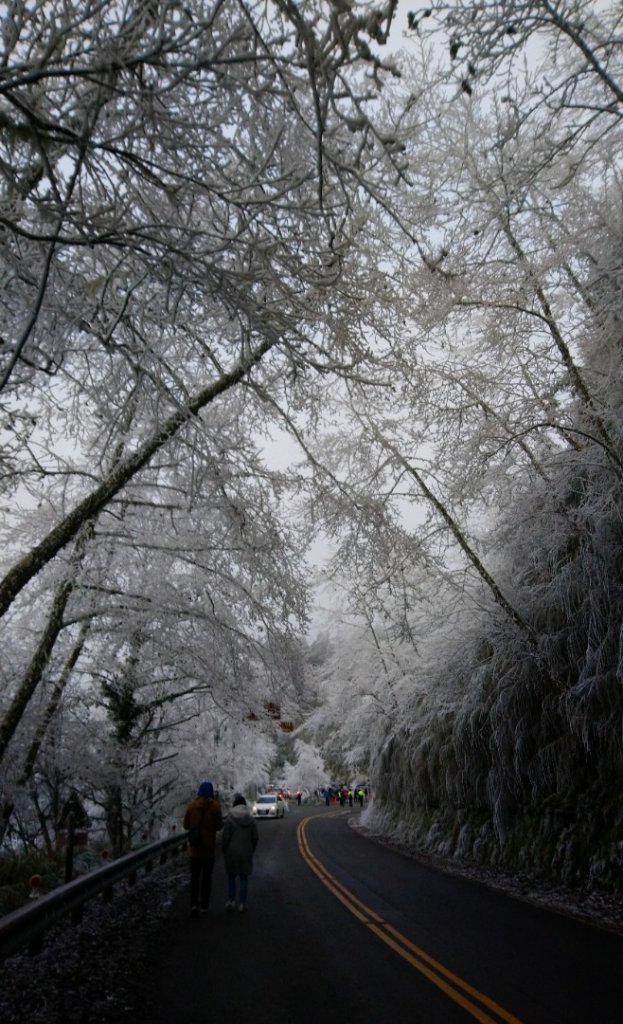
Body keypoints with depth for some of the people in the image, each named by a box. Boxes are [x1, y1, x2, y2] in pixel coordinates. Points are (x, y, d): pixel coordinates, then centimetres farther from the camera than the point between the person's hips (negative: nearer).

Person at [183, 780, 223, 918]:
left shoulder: (192, 805, -6)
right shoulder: (215, 806, -11)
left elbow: (186, 825, 1)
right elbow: (219, 826, -5)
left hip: (194, 848, 1)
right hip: (209, 847, 0)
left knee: (194, 877, 8)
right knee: (207, 877, 12)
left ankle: (194, 904, -7)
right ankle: (204, 906, 17)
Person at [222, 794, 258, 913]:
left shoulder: (229, 819, -9)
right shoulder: (251, 819, -1)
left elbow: (225, 837, -10)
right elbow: (255, 837, 0)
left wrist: (224, 852, 3)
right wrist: (251, 851, 13)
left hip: (232, 852, -2)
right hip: (246, 852, 2)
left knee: (231, 876, 15)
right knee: (244, 877, 9)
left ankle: (231, 900, 10)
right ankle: (242, 903, 9)